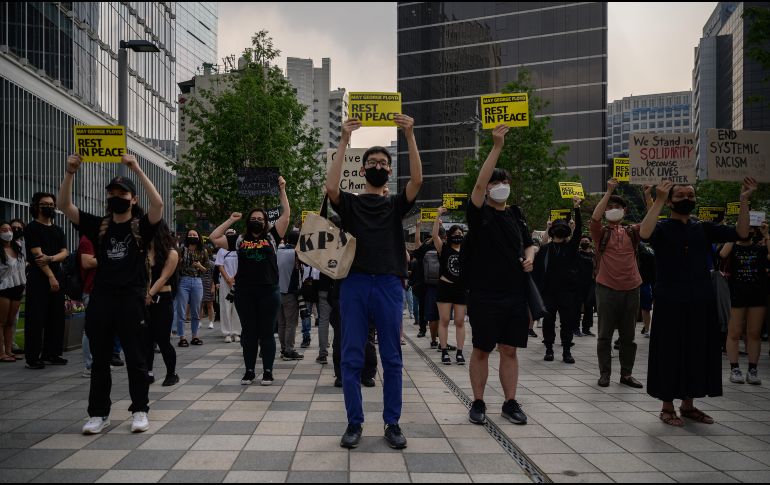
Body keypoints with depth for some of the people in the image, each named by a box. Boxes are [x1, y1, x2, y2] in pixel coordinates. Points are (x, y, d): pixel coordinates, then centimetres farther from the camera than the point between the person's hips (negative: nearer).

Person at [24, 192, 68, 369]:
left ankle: (51, 353, 14)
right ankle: (32, 357, -2)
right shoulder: (32, 228, -2)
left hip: (57, 277, 6)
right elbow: (37, 254, -10)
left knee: (56, 318, 6)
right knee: (36, 319, -6)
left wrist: (49, 258, -16)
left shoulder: (58, 230, 16)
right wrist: (51, 277, -16)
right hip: (38, 279, -6)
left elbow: (64, 252, 6)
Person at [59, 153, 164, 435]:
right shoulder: (99, 226, 11)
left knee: (135, 359, 4)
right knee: (99, 360, 9)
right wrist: (70, 172, -10)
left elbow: (158, 204, -17)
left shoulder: (142, 226, 2)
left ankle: (140, 411, 15)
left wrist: (137, 170, -21)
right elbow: (64, 206, 3)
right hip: (101, 298, 3)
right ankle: (99, 413, 19)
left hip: (131, 298, -3)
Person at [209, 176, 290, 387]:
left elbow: (286, 215, 4)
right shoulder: (239, 240, 11)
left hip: (269, 291, -2)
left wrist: (282, 191, 4)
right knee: (248, 332, 8)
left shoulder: (271, 237, 8)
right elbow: (214, 238, 11)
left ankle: (268, 372, 11)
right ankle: (249, 371, 16)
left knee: (267, 332, 4)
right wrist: (230, 220, 12)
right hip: (244, 292, 2)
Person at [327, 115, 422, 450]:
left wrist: (410, 137, -12)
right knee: (352, 358, 1)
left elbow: (417, 181, -4)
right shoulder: (349, 203, 12)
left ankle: (392, 424, 13)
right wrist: (344, 141, -12)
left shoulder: (396, 204, 15)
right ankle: (354, 423, 11)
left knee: (392, 359, 4)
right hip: (354, 284, 0)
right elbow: (331, 187, -10)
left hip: (389, 285, 1)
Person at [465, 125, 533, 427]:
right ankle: (478, 403, 14)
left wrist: (529, 257, 0)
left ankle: (510, 403, 17)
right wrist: (497, 147, -23)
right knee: (481, 350, 4)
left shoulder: (515, 215, 13)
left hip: (515, 293, 4)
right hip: (485, 294, -4)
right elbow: (479, 184, -19)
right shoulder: (479, 214, -2)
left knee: (510, 350, 8)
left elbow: (528, 244, 24)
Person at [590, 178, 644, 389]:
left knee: (629, 335, 9)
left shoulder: (632, 232, 12)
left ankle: (626, 374, 19)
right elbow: (594, 218, -17)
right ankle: (604, 373, 11)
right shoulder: (601, 233, 2)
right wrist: (609, 192, -18)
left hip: (631, 289, 3)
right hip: (607, 288, -3)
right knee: (605, 334, 3)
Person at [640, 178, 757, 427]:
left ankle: (688, 404, 25)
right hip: (670, 303, -5)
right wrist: (658, 200, -31)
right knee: (671, 353, 1)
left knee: (698, 351, 11)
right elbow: (645, 234, -27)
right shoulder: (662, 228, -4)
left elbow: (741, 233, 1)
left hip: (701, 303, 5)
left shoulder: (703, 229, 10)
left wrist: (744, 201, -8)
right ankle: (667, 407, 13)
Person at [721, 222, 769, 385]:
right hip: (736, 295, -2)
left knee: (754, 334, 5)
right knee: (734, 333, 0)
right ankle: (734, 369, 6)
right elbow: (723, 255, -17)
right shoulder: (732, 247, 6)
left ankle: (753, 370, 10)